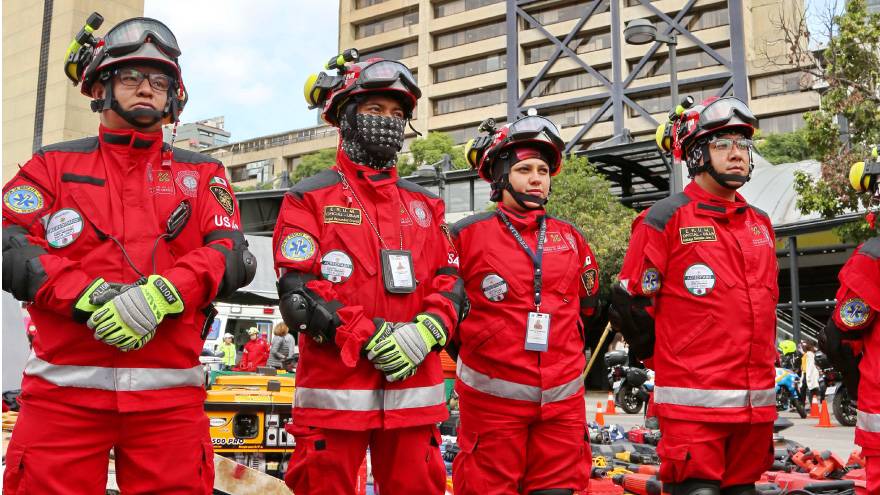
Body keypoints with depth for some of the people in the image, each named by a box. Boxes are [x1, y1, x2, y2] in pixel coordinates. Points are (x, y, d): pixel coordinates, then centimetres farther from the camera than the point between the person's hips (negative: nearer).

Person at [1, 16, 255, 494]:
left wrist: (163, 292, -16)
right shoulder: (54, 164, 15)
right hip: (64, 387, 0)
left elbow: (233, 255, 2)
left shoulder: (201, 173, 16)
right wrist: (85, 295, -16)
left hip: (170, 390, 1)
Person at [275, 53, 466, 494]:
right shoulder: (309, 199, 4)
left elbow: (451, 283, 11)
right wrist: (367, 336, -17)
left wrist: (425, 332, -9)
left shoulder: (423, 204, 18)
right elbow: (297, 294, -7)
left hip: (414, 389, 4)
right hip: (335, 390, -4)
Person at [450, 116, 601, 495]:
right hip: (493, 396, -4)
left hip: (564, 399, 4)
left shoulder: (570, 237, 11)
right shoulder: (467, 235, -3)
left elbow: (589, 306, 23)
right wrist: (468, 347, 4)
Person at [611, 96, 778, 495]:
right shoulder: (665, 220, -6)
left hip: (756, 404, 7)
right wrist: (675, 362, 2)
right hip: (693, 404, -6)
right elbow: (631, 305, -6)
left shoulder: (761, 225, 15)